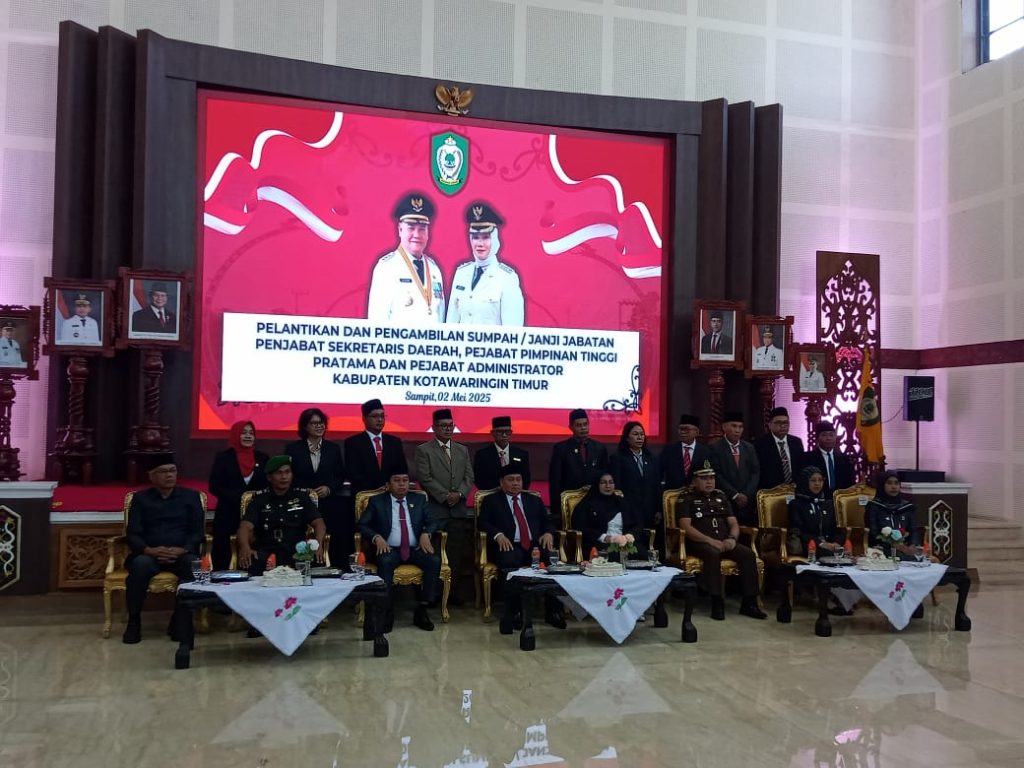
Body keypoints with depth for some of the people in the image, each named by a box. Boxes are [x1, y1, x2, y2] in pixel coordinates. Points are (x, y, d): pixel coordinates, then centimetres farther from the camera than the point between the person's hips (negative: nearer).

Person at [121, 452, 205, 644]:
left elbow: (198, 532, 5)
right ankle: (134, 621, -18)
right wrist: (149, 550, -18)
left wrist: (183, 550, -16)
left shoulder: (191, 496, 13)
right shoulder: (140, 498, 13)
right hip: (149, 554, 0)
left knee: (192, 564, -34)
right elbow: (132, 534, 3)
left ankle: (182, 621, -22)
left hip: (182, 554, 0)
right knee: (141, 564, -35)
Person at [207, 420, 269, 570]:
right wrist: (238, 498, -16)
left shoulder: (262, 458, 11)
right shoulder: (223, 457, 3)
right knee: (222, 552, -10)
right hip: (228, 514, -2)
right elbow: (214, 487, -4)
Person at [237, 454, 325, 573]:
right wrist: (245, 547, -26)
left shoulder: (302, 495, 11)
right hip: (265, 549, -1)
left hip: (296, 550, 1)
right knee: (251, 562, -35)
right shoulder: (260, 498, 10)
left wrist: (318, 545, -20)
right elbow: (245, 526, -3)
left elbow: (318, 523, 2)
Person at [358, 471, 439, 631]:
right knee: (385, 562, -37)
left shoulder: (418, 501, 17)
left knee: (435, 560, -27)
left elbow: (432, 522, 13)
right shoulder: (377, 502, 9)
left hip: (415, 549, 2)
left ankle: (422, 609, -18)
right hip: (389, 549, -2)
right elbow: (362, 525, 3)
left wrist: (426, 534, -9)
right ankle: (387, 610, -26)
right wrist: (377, 538, -16)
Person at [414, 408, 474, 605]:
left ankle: (453, 591, 11)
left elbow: (469, 477, 11)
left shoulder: (463, 450, 17)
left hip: (459, 509, 4)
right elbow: (425, 478, -7)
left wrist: (459, 494, -7)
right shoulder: (423, 450, 2)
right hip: (435, 509, -4)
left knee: (456, 552, 4)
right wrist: (445, 496, -12)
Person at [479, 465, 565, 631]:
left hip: (535, 545, 3)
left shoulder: (534, 501, 28)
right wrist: (498, 535, -15)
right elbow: (483, 523, 5)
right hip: (509, 546, -2)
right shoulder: (491, 501, 18)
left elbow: (546, 523, 22)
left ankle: (553, 611, -23)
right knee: (509, 562, -38)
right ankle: (512, 612, -31)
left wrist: (548, 533, -2)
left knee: (552, 559, -30)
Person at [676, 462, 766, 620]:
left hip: (724, 543, 5)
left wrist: (732, 538, -7)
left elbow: (734, 523, 17)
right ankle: (717, 603, -31)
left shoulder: (721, 497, 22)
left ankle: (749, 603, -18)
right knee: (713, 553, -37)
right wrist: (710, 540, -20)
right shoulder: (686, 499, 4)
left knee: (748, 553, -21)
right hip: (699, 543, -5)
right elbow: (686, 527, -9)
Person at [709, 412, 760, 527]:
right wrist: (735, 495, -10)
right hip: (726, 501, -3)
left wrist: (746, 494, -4)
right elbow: (717, 475, -6)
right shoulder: (715, 448, 0)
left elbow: (756, 472, 10)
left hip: (748, 501, 4)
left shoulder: (749, 447, 16)